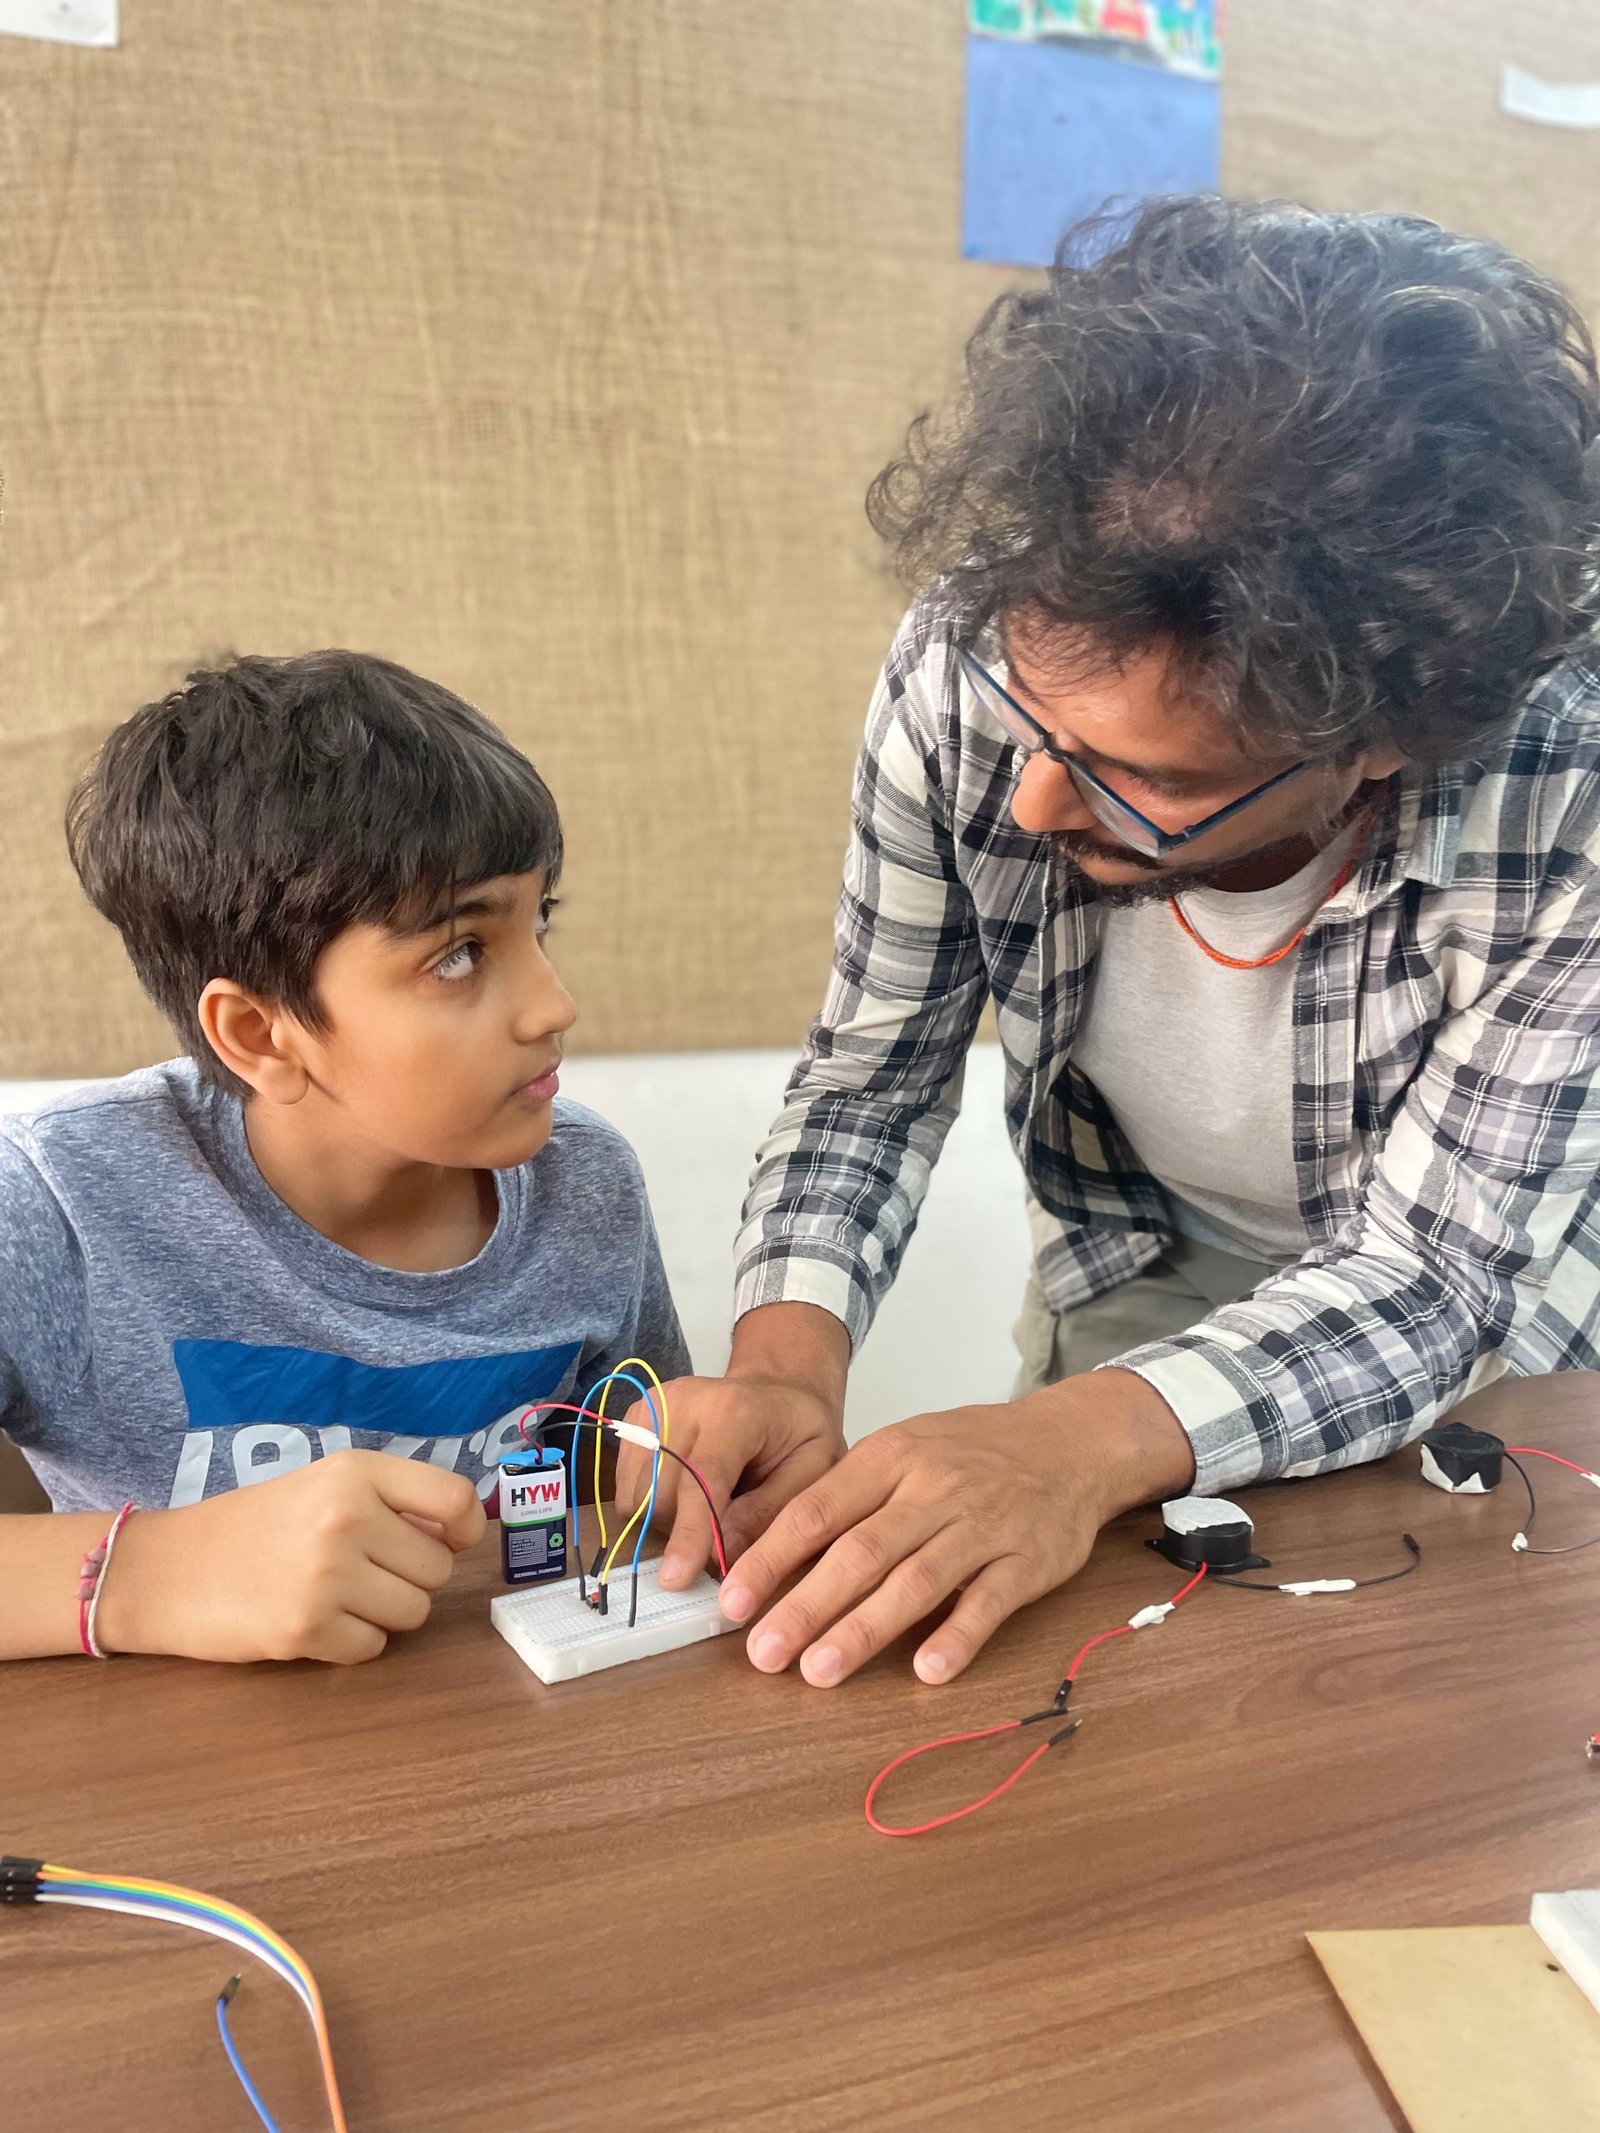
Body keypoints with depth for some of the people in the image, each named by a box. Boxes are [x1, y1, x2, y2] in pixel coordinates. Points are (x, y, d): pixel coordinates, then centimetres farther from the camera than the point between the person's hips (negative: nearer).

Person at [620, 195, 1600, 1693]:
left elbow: (1424, 1280, -25)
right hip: (1135, 1290, -1)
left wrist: (1083, 1444, -43)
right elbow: (875, 1074, -11)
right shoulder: (973, 662, -24)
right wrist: (786, 1360, -29)